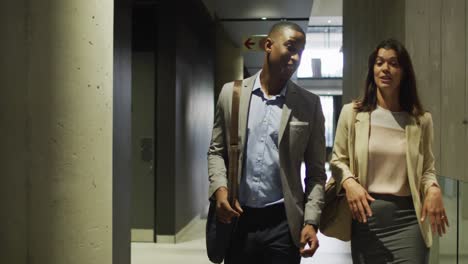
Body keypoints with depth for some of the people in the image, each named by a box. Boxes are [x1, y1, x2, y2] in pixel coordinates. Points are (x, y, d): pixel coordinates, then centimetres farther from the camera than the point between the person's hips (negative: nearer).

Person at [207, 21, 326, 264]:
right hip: (236, 219, 1)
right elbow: (216, 151, 9)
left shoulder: (309, 104, 2)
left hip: (283, 223, -1)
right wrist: (219, 188, -9)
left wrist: (311, 221, -7)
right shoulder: (231, 93, 4)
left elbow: (316, 171, 3)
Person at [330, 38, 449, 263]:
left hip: (408, 218, 0)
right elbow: (337, 159, 6)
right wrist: (349, 182, -14)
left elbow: (427, 168, 11)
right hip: (366, 214, 0)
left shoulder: (421, 120, 3)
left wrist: (433, 189, -10)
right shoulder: (352, 113, 0)